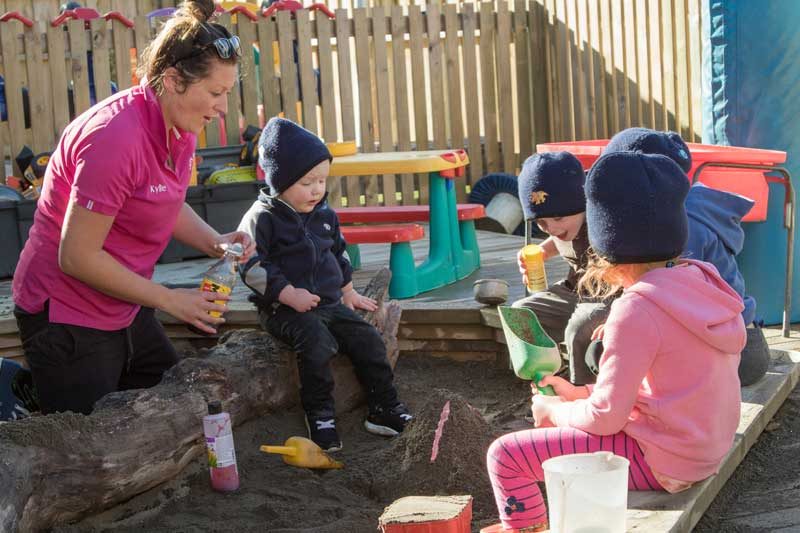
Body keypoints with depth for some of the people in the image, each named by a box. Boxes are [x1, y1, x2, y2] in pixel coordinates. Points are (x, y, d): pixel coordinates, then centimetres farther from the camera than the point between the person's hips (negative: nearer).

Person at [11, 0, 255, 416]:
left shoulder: (179, 130, -1)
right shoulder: (116, 136, -27)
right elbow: (76, 257, -24)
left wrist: (214, 243, -3)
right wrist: (170, 300, -17)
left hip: (125, 310, 8)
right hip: (67, 319, -8)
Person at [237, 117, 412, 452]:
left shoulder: (324, 215, 12)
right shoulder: (262, 218, -10)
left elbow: (339, 255, 27)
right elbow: (254, 266, -16)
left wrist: (348, 291, 26)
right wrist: (288, 294, -22)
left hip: (328, 302, 7)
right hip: (283, 309, -7)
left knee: (367, 337, -6)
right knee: (317, 341, -31)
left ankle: (383, 408, 2)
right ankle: (319, 414, -20)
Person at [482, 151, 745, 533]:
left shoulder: (637, 310, -23)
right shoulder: (702, 283, 2)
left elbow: (605, 416, -20)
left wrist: (552, 410, 1)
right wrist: (579, 394, 9)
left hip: (659, 462, -9)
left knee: (505, 455, -6)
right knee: (565, 413, 29)